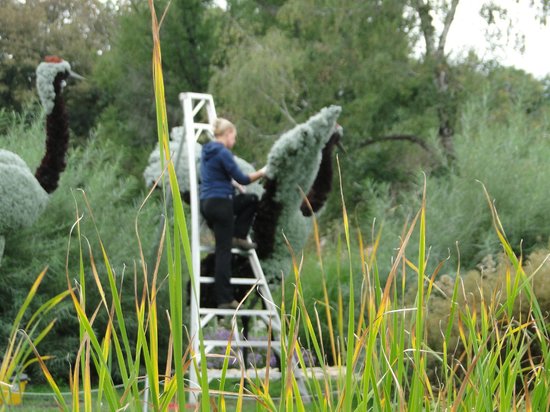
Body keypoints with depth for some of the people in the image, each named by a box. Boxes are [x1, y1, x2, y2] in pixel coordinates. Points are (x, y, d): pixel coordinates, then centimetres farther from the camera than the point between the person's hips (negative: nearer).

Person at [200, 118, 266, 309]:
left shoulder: (207, 151, 13)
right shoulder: (223, 153, -14)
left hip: (207, 202, 9)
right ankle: (225, 299, -5)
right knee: (223, 251, -6)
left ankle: (238, 237, 18)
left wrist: (233, 183, 27)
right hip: (220, 203, -9)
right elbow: (242, 179, -13)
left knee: (251, 200, 24)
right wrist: (261, 173, 0)